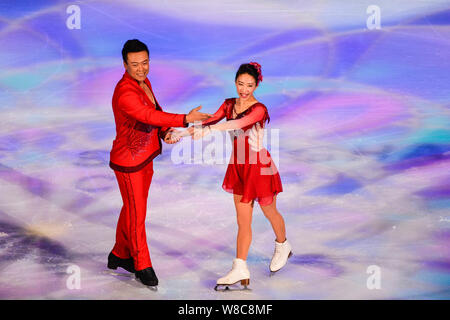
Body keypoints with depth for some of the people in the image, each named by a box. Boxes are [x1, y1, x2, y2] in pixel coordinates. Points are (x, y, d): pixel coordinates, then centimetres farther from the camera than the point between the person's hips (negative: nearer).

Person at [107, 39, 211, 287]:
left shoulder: (144, 83, 3)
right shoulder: (125, 93, -27)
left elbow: (156, 112, 9)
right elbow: (150, 116, -38)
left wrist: (165, 132, -10)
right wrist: (185, 119, -46)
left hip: (146, 159, 9)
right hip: (128, 163, -9)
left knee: (131, 208, 21)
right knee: (136, 215, 4)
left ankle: (119, 255, 39)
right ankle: (142, 266, 20)